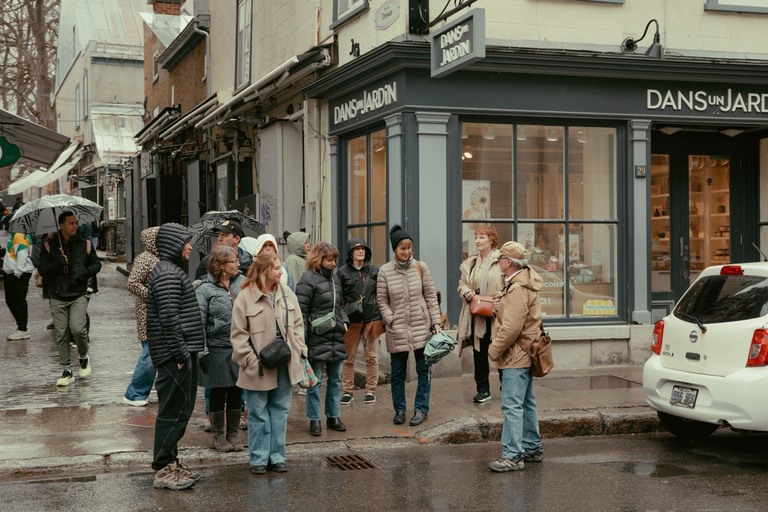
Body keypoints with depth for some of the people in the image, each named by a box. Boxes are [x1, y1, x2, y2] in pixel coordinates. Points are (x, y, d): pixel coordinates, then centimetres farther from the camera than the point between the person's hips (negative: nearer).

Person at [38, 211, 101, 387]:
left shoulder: (84, 245, 6)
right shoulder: (49, 246, 2)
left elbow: (96, 264, 14)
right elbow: (42, 270, -2)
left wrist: (85, 272, -6)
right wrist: (58, 264, -18)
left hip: (78, 295, 0)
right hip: (57, 298, 1)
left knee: (78, 329, -16)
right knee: (62, 334, 2)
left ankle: (84, 357, 13)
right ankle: (67, 371, 13)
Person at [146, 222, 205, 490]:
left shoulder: (172, 270, 19)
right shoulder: (167, 274, -16)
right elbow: (169, 318, -23)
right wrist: (180, 353, -21)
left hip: (183, 352, 11)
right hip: (174, 355, -11)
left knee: (182, 407, 16)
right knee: (174, 409, -5)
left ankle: (168, 460, 25)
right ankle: (163, 470, 2)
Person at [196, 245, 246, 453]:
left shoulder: (242, 281, 6)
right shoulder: (205, 289, -7)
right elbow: (199, 322, -9)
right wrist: (202, 352, -13)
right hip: (218, 348, -4)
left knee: (236, 390, 10)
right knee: (218, 391, 6)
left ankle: (233, 433, 23)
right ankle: (218, 435, 19)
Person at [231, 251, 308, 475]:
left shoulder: (286, 294, 7)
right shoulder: (246, 297, -8)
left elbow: (297, 324, 14)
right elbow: (239, 333, -7)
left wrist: (299, 349, 3)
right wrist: (250, 360, -12)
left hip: (284, 363, 5)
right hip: (259, 367, -5)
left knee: (280, 410, 10)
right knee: (258, 412, 3)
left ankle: (277, 456, 19)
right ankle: (259, 459, 13)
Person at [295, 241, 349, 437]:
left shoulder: (333, 278, 15)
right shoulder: (308, 279, -9)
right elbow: (301, 311, -12)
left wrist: (343, 321, 9)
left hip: (336, 338, 8)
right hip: (317, 338, -8)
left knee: (335, 378, 12)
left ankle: (333, 416, 23)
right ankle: (314, 419, 10)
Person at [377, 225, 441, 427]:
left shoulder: (420, 267, 2)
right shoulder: (385, 271, -1)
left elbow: (431, 296, 6)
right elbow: (382, 301, 3)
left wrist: (435, 322, 1)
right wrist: (391, 320, -9)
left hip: (421, 326, 1)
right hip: (397, 329, -1)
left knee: (423, 369, 4)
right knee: (397, 371, 8)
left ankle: (421, 409, 14)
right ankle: (399, 409, 22)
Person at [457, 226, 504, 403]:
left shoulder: (501, 260, -6)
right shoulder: (470, 262, 13)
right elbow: (462, 282, 19)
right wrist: (466, 292, -2)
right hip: (475, 315, 5)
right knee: (479, 352, 8)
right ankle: (483, 390, 16)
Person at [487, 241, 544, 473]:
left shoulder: (517, 289, -21)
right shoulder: (525, 283, 13)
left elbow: (512, 328, -26)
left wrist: (494, 350, -14)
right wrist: (501, 306, 9)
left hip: (515, 356, -11)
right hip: (524, 354, 11)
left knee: (512, 406, -8)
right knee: (526, 403, 17)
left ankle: (513, 456, -6)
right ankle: (532, 448, 26)